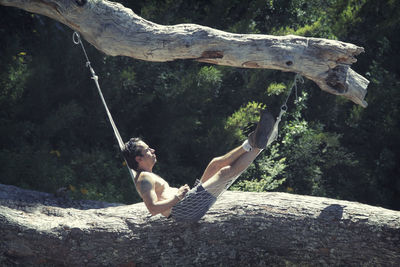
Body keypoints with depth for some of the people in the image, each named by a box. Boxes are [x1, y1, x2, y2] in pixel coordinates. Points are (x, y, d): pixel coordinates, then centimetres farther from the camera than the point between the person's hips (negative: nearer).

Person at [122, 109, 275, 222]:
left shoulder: (148, 176, 23)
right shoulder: (144, 179, -10)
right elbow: (153, 208, -23)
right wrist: (177, 197, -19)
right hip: (184, 209, -11)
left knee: (216, 163, 12)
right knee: (226, 172, -15)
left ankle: (250, 143, 8)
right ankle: (258, 146, -3)